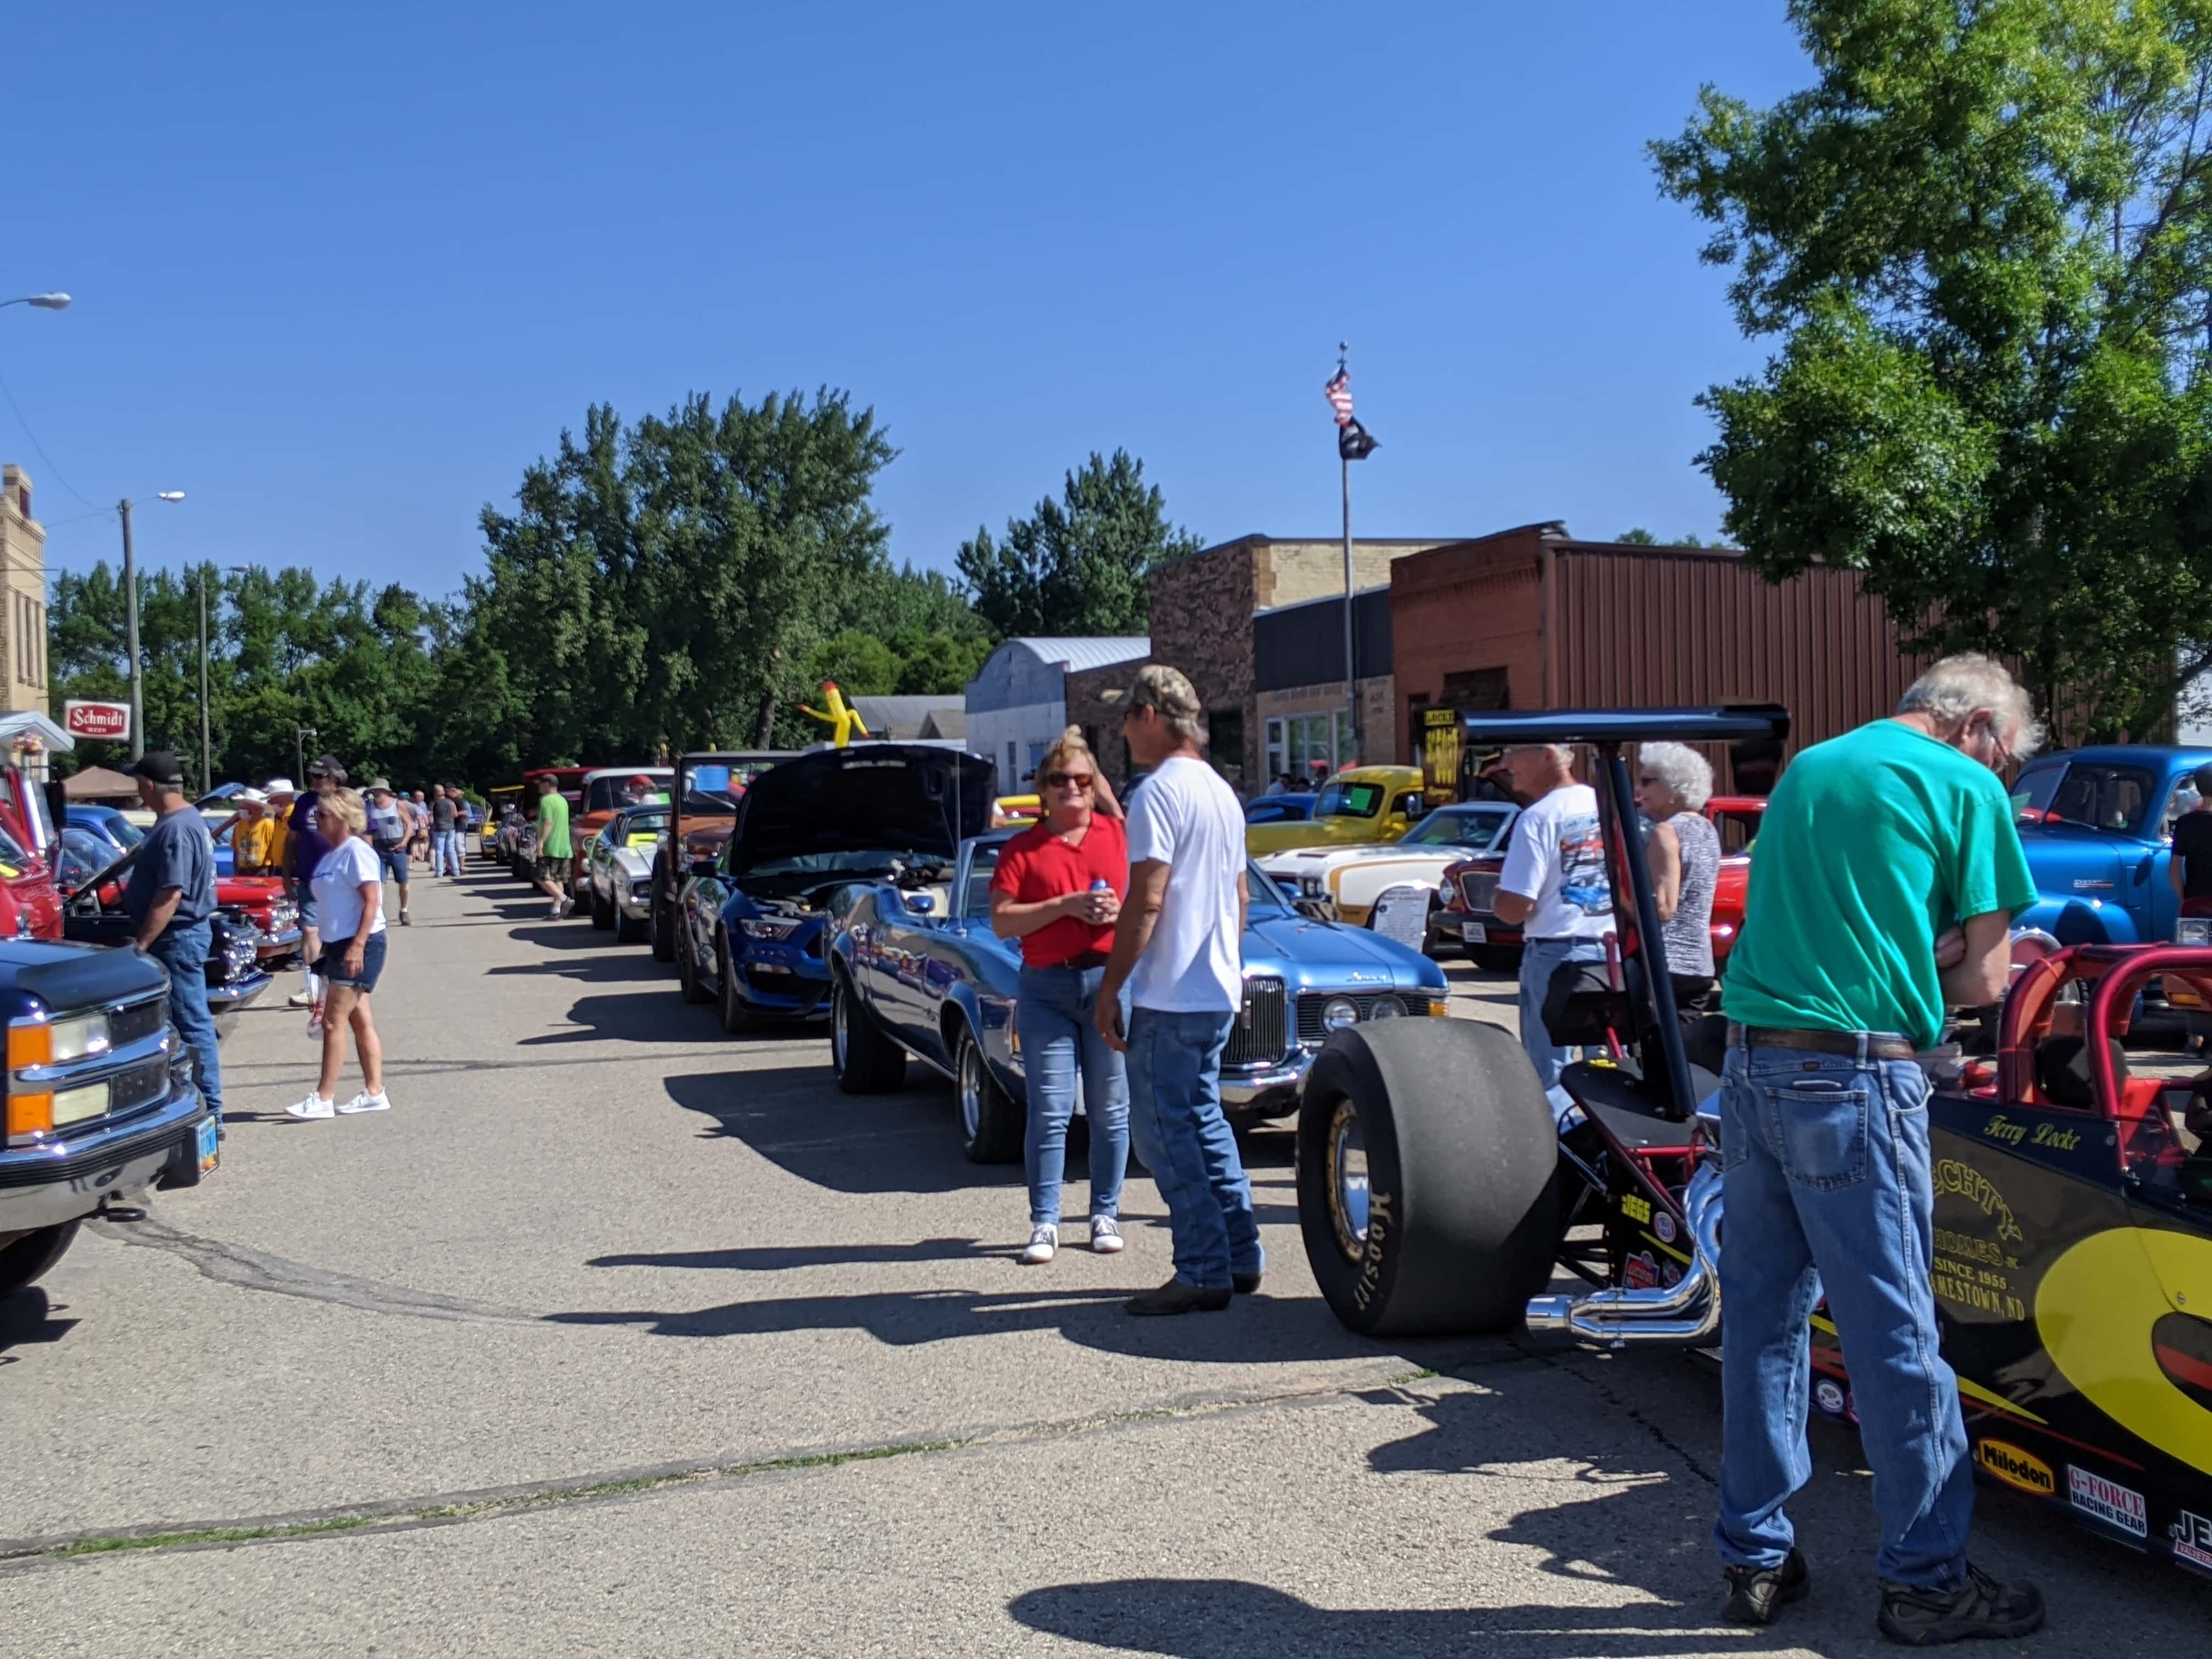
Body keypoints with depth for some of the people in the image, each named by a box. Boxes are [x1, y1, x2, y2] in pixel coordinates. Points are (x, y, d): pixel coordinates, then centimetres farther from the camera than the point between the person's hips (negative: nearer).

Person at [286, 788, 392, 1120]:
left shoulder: (356, 852, -14)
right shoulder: (333, 853, 15)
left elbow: (372, 901, -20)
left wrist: (358, 946, -26)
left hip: (359, 946, -10)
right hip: (340, 945, 10)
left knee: (334, 1022, -8)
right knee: (361, 1021, 11)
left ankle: (323, 1099, -4)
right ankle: (374, 1092, 15)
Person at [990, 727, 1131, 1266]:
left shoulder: (1120, 835, 8)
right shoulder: (1022, 849, 5)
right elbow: (1002, 921, -3)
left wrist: (1122, 911, -9)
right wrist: (1065, 905, -14)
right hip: (1046, 988, -1)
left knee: (1110, 1111, 6)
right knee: (1049, 1113, -2)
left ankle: (1105, 1214, 16)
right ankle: (1044, 1223, 3)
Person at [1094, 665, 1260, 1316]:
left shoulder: (1161, 791, -15)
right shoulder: (1222, 791, 14)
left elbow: (1146, 901, -20)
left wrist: (1110, 987, -16)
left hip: (1169, 995, -9)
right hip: (1218, 990, 9)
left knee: (1165, 1132, -3)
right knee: (1203, 1121, 17)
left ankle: (1203, 1274, -1)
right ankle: (1241, 1257, 21)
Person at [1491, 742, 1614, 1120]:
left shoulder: (1538, 818, -14)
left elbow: (1516, 908, -17)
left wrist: (1494, 900, 3)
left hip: (1556, 953, -6)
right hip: (1610, 949, 6)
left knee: (1549, 1072, 2)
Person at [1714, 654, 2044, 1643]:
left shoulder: (1805, 767, 20)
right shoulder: (1966, 787, -1)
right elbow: (1983, 981, -3)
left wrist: (1908, 955, 13)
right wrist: (1923, 971, 14)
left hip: (1751, 1066, 7)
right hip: (1856, 1081, -7)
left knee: (1761, 1316, 12)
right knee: (1895, 1335, 3)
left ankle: (1755, 1558, 21)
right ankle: (1926, 1578, 15)